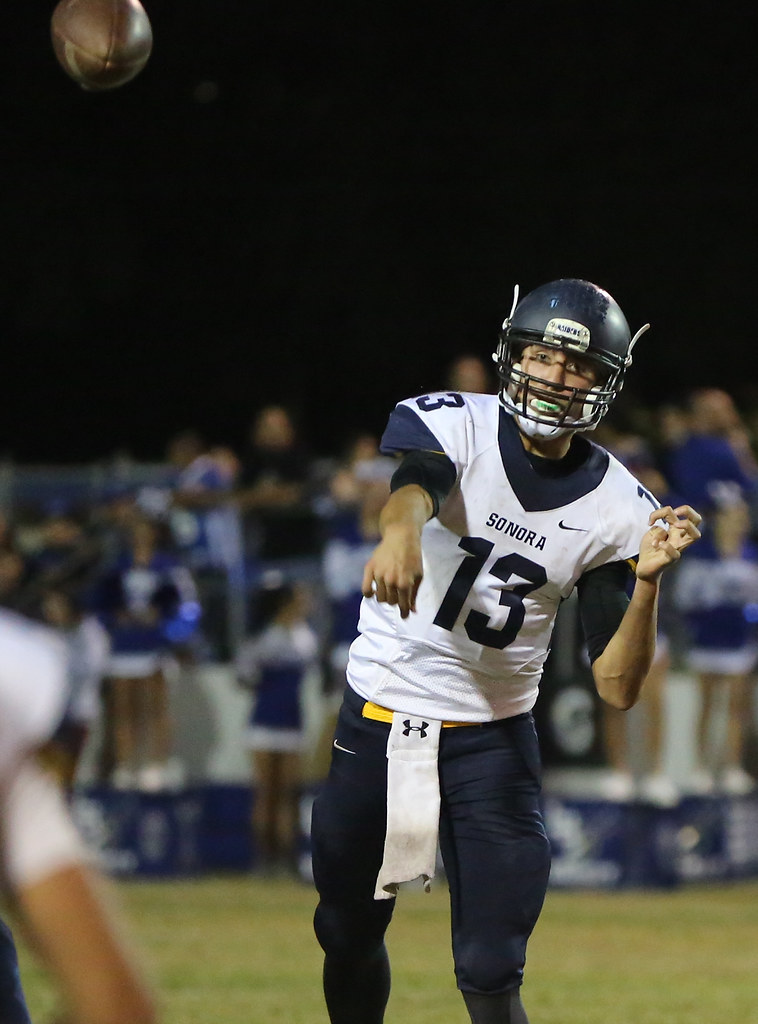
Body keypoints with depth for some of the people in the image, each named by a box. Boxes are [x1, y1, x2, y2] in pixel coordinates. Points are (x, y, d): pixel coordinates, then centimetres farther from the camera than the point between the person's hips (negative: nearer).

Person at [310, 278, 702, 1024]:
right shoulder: (450, 424, -11)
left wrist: (647, 582, -25)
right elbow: (417, 481, -37)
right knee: (347, 934, 13)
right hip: (377, 718, 0)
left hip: (494, 739, 0)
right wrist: (401, 529, -61)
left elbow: (616, 685, -8)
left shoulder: (618, 509, -5)